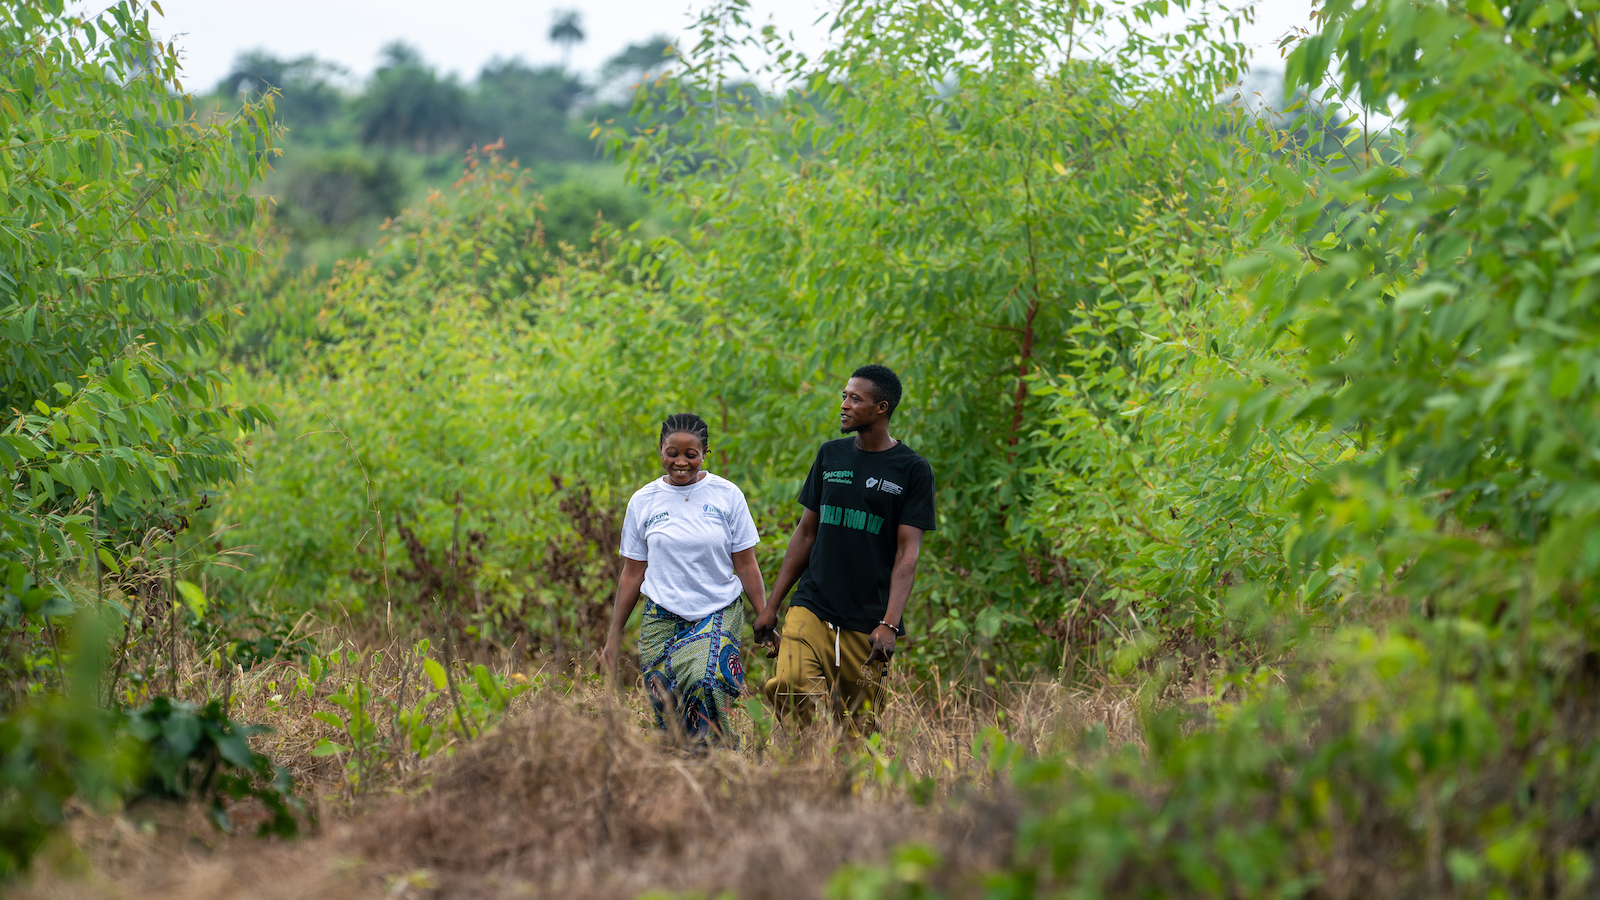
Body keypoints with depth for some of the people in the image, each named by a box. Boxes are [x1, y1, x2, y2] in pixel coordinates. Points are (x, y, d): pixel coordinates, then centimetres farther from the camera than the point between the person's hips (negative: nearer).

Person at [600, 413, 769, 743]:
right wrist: (613, 637, 11)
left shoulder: (727, 495, 1)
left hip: (719, 615, -2)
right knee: (666, 711, -7)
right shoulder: (643, 502, 4)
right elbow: (632, 573, 10)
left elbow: (746, 566, 4)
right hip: (662, 618, 2)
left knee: (705, 681, -27)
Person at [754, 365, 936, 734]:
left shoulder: (912, 469, 0)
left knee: (857, 727, -3)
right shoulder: (830, 455, 12)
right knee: (789, 685, -22)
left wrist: (889, 624, -17)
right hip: (812, 609, 3)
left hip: (868, 624, -3)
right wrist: (772, 605, 13)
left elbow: (907, 554, -5)